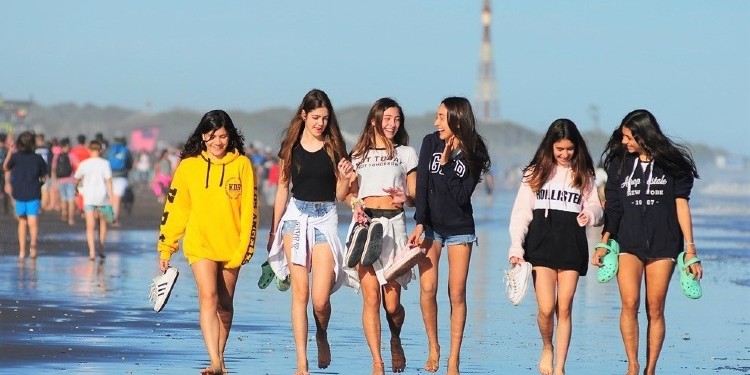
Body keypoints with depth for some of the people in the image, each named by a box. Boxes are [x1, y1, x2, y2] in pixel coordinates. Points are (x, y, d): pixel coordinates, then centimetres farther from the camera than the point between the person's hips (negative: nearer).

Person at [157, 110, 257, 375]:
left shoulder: (242, 165, -1)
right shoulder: (188, 166, 1)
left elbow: (249, 210, 0)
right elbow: (174, 209, 5)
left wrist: (245, 247, -4)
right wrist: (166, 247, 4)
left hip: (231, 246, 1)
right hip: (200, 244, -1)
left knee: (225, 305, 11)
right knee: (208, 297, -16)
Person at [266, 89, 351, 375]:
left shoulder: (334, 147, 3)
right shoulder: (292, 147, 6)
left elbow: (340, 195, 7)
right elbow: (283, 188, 12)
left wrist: (345, 177, -14)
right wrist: (273, 230, 13)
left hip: (325, 218, -1)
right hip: (296, 216, 1)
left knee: (320, 298, -9)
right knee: (300, 292, -5)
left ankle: (322, 336, 26)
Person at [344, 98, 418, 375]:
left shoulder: (406, 154, 14)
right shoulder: (359, 154, 16)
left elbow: (415, 196, 11)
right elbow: (350, 192, 16)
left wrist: (405, 197, -11)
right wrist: (355, 204, -6)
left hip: (394, 224, 0)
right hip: (365, 223, 0)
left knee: (392, 302, -4)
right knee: (370, 297, -11)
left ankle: (396, 342, 27)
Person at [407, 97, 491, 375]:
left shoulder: (474, 154, -7)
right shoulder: (430, 143, -3)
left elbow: (462, 196, -13)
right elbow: (422, 185, -6)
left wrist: (447, 165, -19)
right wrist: (420, 224, -14)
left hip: (460, 229, -1)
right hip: (430, 225, 1)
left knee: (457, 294, -3)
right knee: (427, 288, -8)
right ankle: (433, 347, 11)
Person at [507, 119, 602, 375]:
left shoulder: (583, 175, 10)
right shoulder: (537, 172, 6)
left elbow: (596, 207, 12)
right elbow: (521, 212, 3)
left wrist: (590, 214, -13)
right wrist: (516, 247, -6)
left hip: (572, 246, 1)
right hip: (542, 243, -1)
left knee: (565, 308, -1)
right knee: (546, 308, -11)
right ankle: (547, 348, 18)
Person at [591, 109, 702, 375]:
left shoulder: (672, 164, 3)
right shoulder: (619, 163, 10)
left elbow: (681, 205, 2)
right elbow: (613, 208, 12)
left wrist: (690, 249, -2)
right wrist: (603, 244, 5)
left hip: (663, 244, -1)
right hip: (628, 243, 1)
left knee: (655, 310, -3)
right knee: (629, 303, -16)